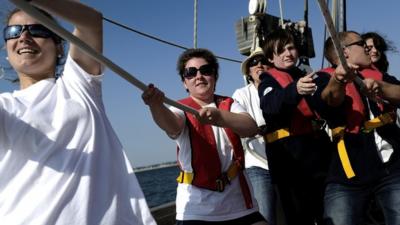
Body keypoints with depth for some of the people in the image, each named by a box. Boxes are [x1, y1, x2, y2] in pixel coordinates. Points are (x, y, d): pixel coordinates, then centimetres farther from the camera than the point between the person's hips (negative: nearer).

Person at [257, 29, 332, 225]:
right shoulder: (269, 80, 0)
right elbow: (270, 105, -26)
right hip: (290, 155, -6)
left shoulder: (306, 77, 20)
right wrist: (295, 90, -42)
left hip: (317, 151, 6)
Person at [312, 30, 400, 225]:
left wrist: (379, 87, -20)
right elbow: (328, 100, -21)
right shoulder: (326, 77, 2)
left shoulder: (378, 75, 19)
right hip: (347, 174, -3)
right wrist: (337, 80, -42)